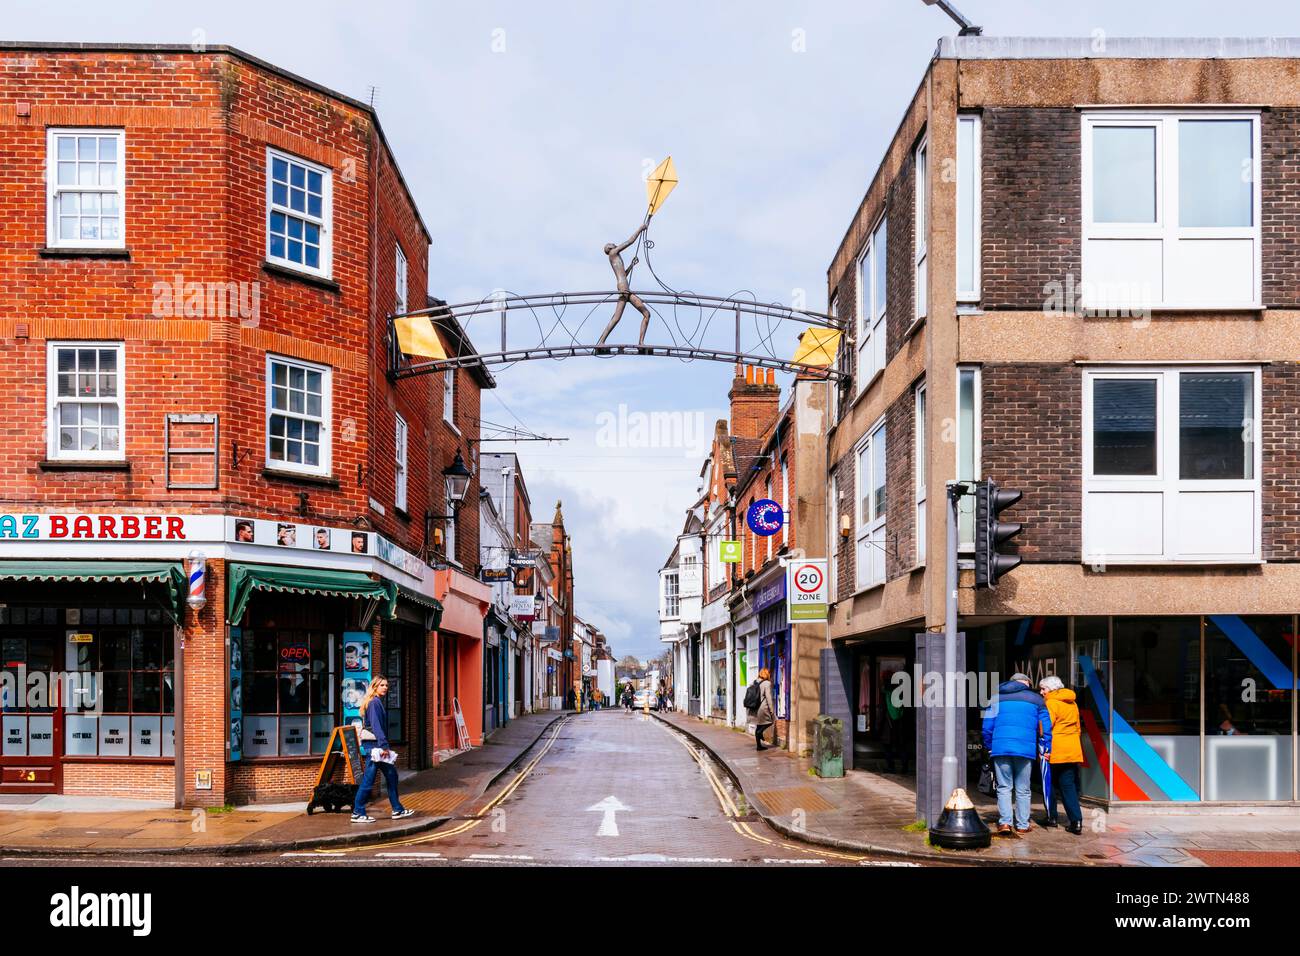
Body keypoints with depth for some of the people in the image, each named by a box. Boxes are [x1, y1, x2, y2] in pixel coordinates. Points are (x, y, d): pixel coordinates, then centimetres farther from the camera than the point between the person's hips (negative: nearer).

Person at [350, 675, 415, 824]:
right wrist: (384, 745, -25)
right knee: (368, 779, -6)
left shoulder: (378, 702, 17)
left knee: (391, 775, 12)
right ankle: (358, 813, 0)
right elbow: (375, 725, -21)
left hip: (376, 745, 10)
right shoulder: (374, 703, -13)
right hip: (373, 744, -10)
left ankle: (397, 810, 16)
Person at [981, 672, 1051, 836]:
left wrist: (989, 747, 20)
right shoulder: (1036, 699, 10)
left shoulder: (997, 698, 14)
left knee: (1004, 787, 5)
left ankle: (1005, 821, -8)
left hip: (1000, 748, 1)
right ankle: (1022, 825, 9)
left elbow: (987, 726, 12)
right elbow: (1046, 727, 6)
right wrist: (1046, 749, 11)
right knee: (1023, 789, 8)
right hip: (1026, 749, -1)